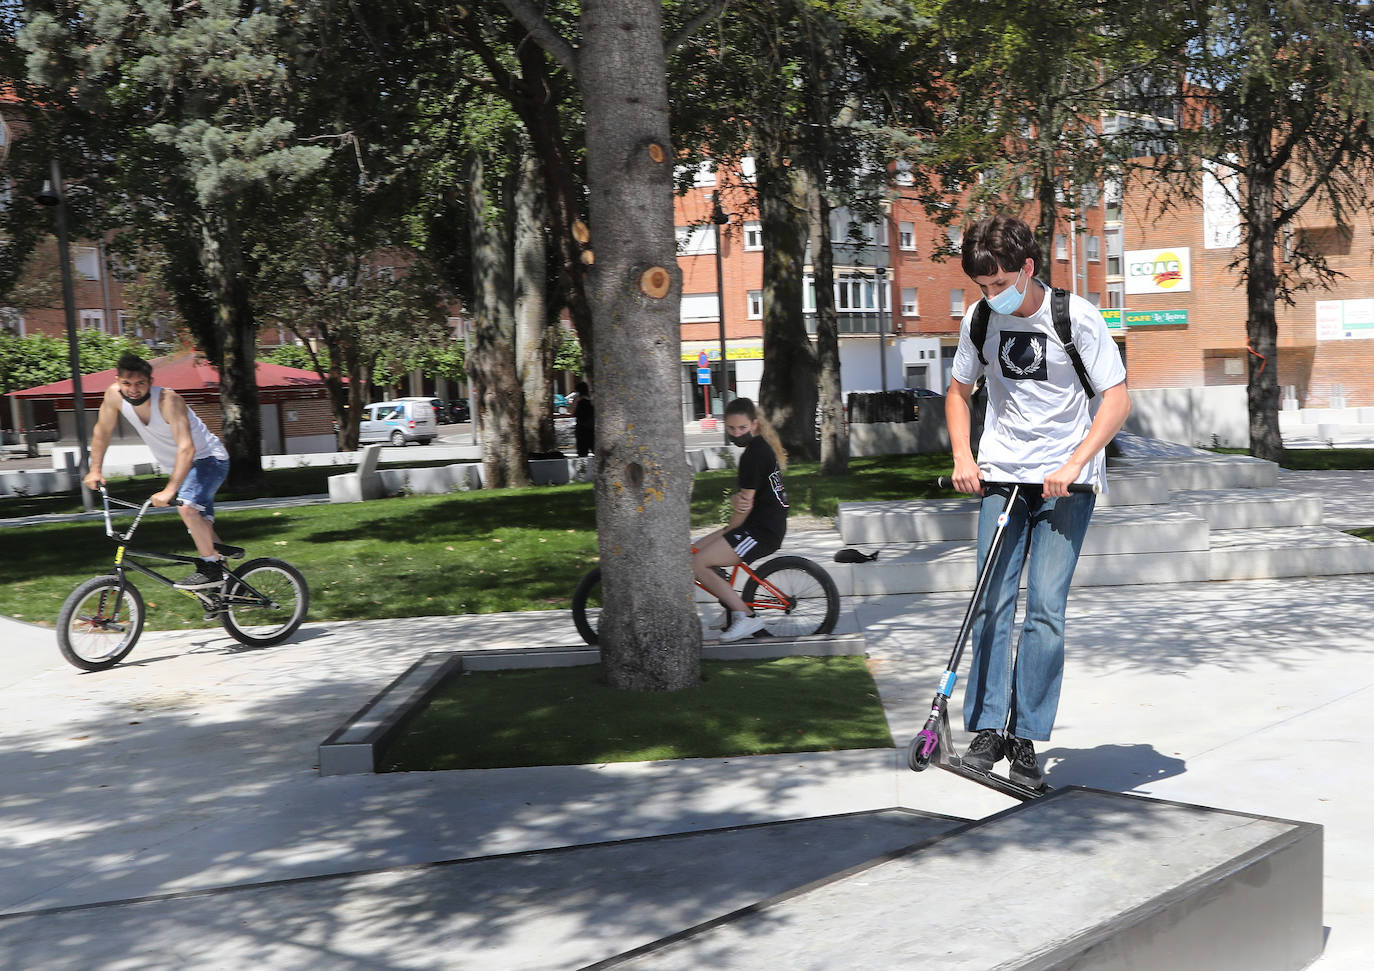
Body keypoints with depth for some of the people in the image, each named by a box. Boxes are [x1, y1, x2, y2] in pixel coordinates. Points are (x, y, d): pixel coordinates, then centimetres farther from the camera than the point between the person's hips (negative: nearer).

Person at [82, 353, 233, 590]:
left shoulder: (169, 401, -32)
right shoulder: (114, 395, -14)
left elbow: (187, 448, -40)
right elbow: (102, 430, 4)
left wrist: (170, 490, -46)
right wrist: (95, 470, 3)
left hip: (208, 458, -8)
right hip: (179, 466, 8)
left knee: (187, 506, -30)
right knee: (201, 525, 15)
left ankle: (211, 568, -22)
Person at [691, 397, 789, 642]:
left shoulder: (754, 454, -17)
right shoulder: (761, 447, 14)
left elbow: (746, 505, -16)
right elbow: (746, 495, 14)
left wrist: (728, 532, -1)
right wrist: (735, 499, -10)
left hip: (763, 530, -11)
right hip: (765, 524, 11)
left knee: (697, 563, -13)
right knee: (697, 549, 13)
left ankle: (747, 617, -9)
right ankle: (736, 610, 13)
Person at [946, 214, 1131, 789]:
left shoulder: (1075, 316, -10)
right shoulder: (979, 320, 3)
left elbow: (1117, 399, -9)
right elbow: (959, 390, 16)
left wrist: (1074, 465, -19)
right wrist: (962, 456, 1)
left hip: (1066, 483, -3)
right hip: (1001, 478, 4)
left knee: (1046, 608, -8)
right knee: (991, 602, -2)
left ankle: (1026, 738, 0)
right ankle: (988, 727, 5)